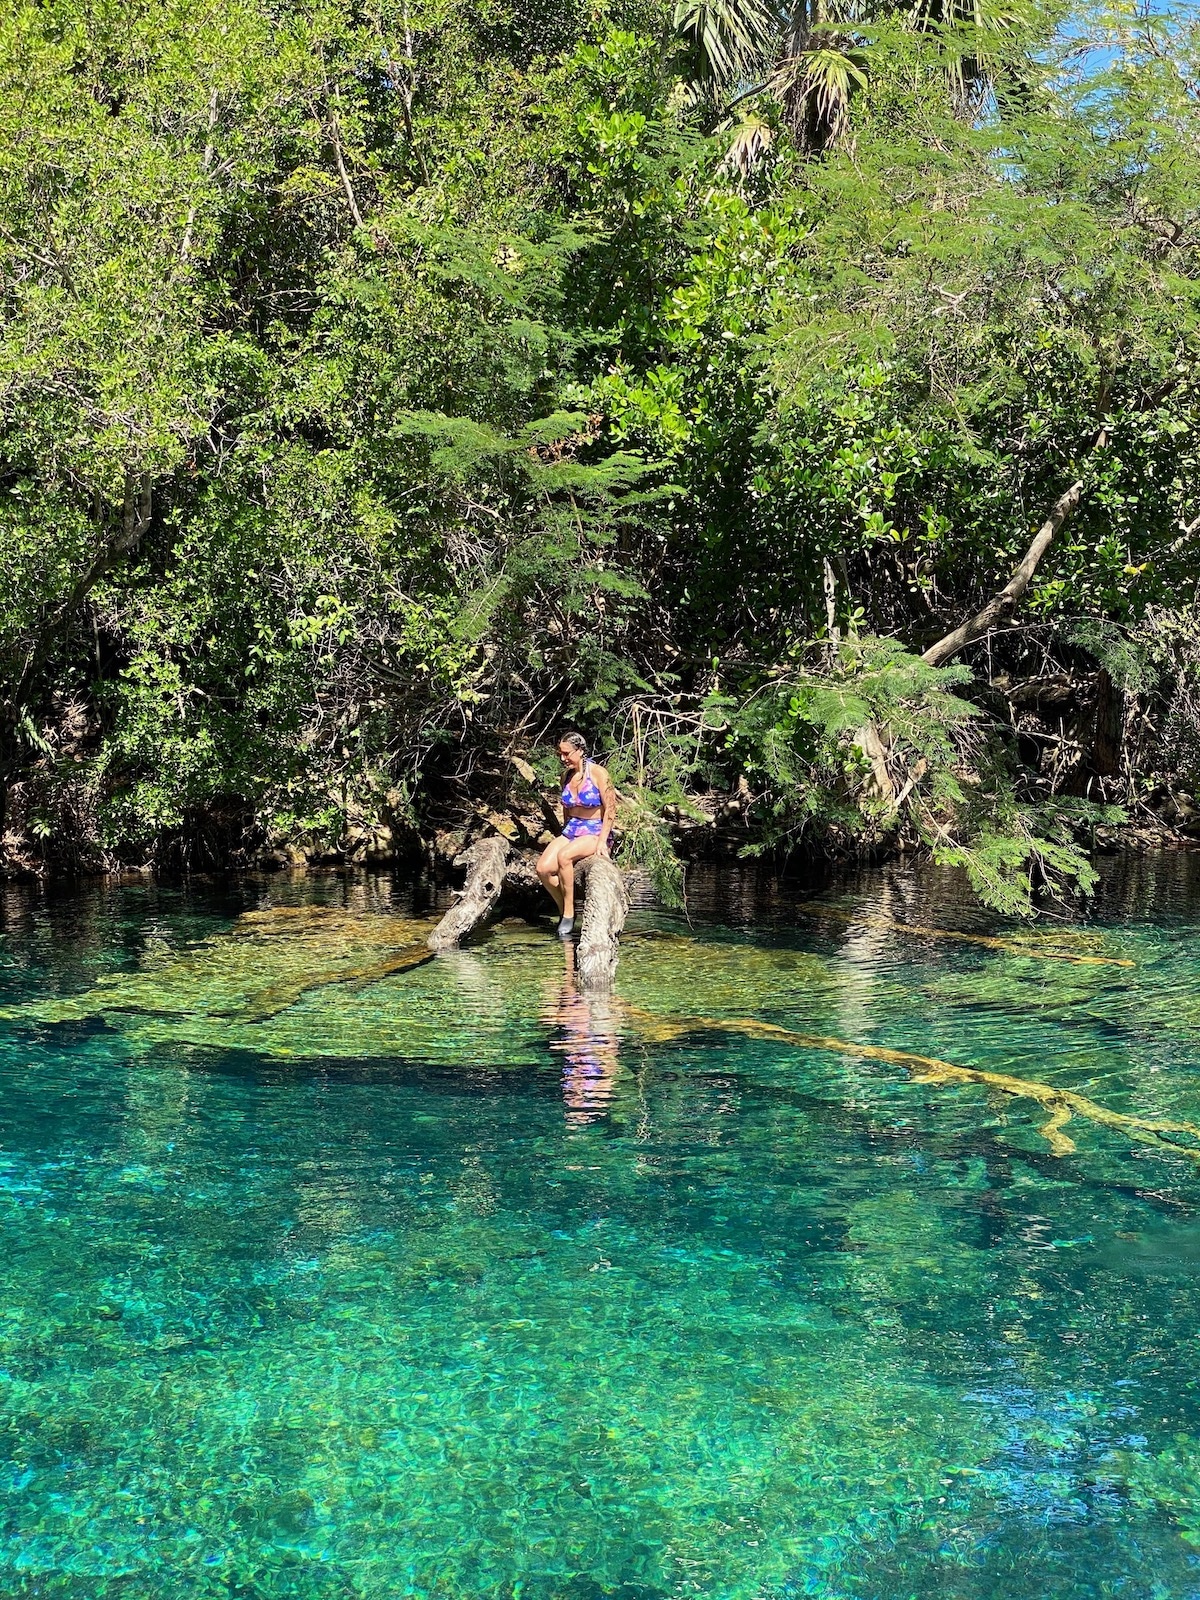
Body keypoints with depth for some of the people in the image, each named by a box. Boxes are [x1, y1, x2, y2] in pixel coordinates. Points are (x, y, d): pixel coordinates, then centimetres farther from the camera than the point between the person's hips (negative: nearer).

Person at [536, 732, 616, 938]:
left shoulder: (598, 773, -11)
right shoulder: (566, 775, 7)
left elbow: (610, 809, -10)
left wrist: (602, 841, -15)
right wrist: (568, 832, 11)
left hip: (595, 831, -6)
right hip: (571, 830, 6)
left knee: (564, 856, -35)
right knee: (543, 868, -20)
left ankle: (569, 914, -23)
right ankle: (563, 911, -2)